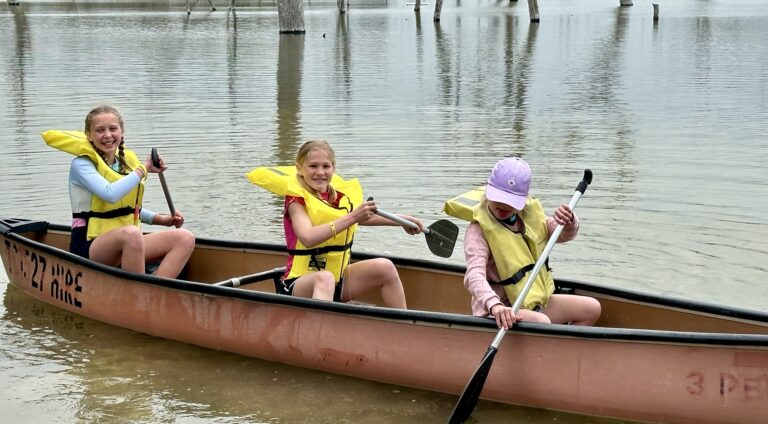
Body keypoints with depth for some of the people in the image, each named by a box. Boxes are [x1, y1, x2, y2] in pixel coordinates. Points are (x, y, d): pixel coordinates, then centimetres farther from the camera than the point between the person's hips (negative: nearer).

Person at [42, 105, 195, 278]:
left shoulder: (127, 161, 13)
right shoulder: (82, 164, -7)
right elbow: (111, 194, -27)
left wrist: (160, 219, 11)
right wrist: (143, 168, -15)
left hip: (124, 244, 7)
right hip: (89, 248, -7)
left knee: (184, 238, -13)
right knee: (131, 233, -39)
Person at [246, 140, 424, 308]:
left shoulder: (339, 195, 9)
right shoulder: (296, 200, -11)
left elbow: (364, 218, 31)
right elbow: (308, 237, -31)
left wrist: (401, 219, 29)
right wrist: (351, 218, -32)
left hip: (338, 281, 7)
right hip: (300, 285, -7)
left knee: (384, 267, -7)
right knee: (325, 278, -39)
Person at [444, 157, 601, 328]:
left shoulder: (529, 215, 5)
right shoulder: (479, 231, -18)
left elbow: (565, 235, 12)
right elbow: (474, 275, -32)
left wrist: (569, 222, -14)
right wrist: (494, 305, -53)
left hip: (534, 302, 8)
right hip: (501, 310, -8)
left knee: (592, 308, 3)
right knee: (542, 323, -35)